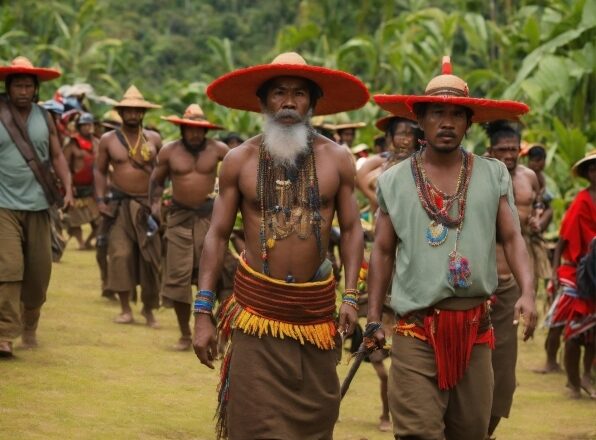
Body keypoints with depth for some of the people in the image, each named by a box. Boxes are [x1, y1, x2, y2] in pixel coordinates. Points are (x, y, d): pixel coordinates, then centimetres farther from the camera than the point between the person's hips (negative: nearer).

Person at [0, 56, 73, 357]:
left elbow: (57, 156, 13)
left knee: (39, 271, 8)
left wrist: (68, 188, 2)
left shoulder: (45, 119, 8)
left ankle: (29, 325, 29)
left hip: (37, 206, 4)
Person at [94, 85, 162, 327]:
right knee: (121, 254, -9)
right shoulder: (108, 140, 3)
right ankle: (125, 309, -1)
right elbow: (100, 171, 7)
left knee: (150, 257, 1)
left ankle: (148, 309, 14)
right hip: (119, 205, -1)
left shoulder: (154, 139, 5)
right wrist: (101, 199, -4)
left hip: (147, 205, 1)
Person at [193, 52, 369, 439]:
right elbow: (218, 235, 3)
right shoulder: (240, 160, 1)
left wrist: (351, 296, -4)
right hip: (257, 306, -1)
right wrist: (203, 313, -1)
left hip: (316, 306, 1)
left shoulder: (336, 159, 2)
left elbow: (352, 229, 7)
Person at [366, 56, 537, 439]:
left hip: (475, 325, 2)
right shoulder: (394, 181, 4)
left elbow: (513, 238, 1)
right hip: (417, 328, -2)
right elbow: (383, 252, 9)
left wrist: (528, 291, -16)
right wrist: (373, 318, 5)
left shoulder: (494, 175, 4)